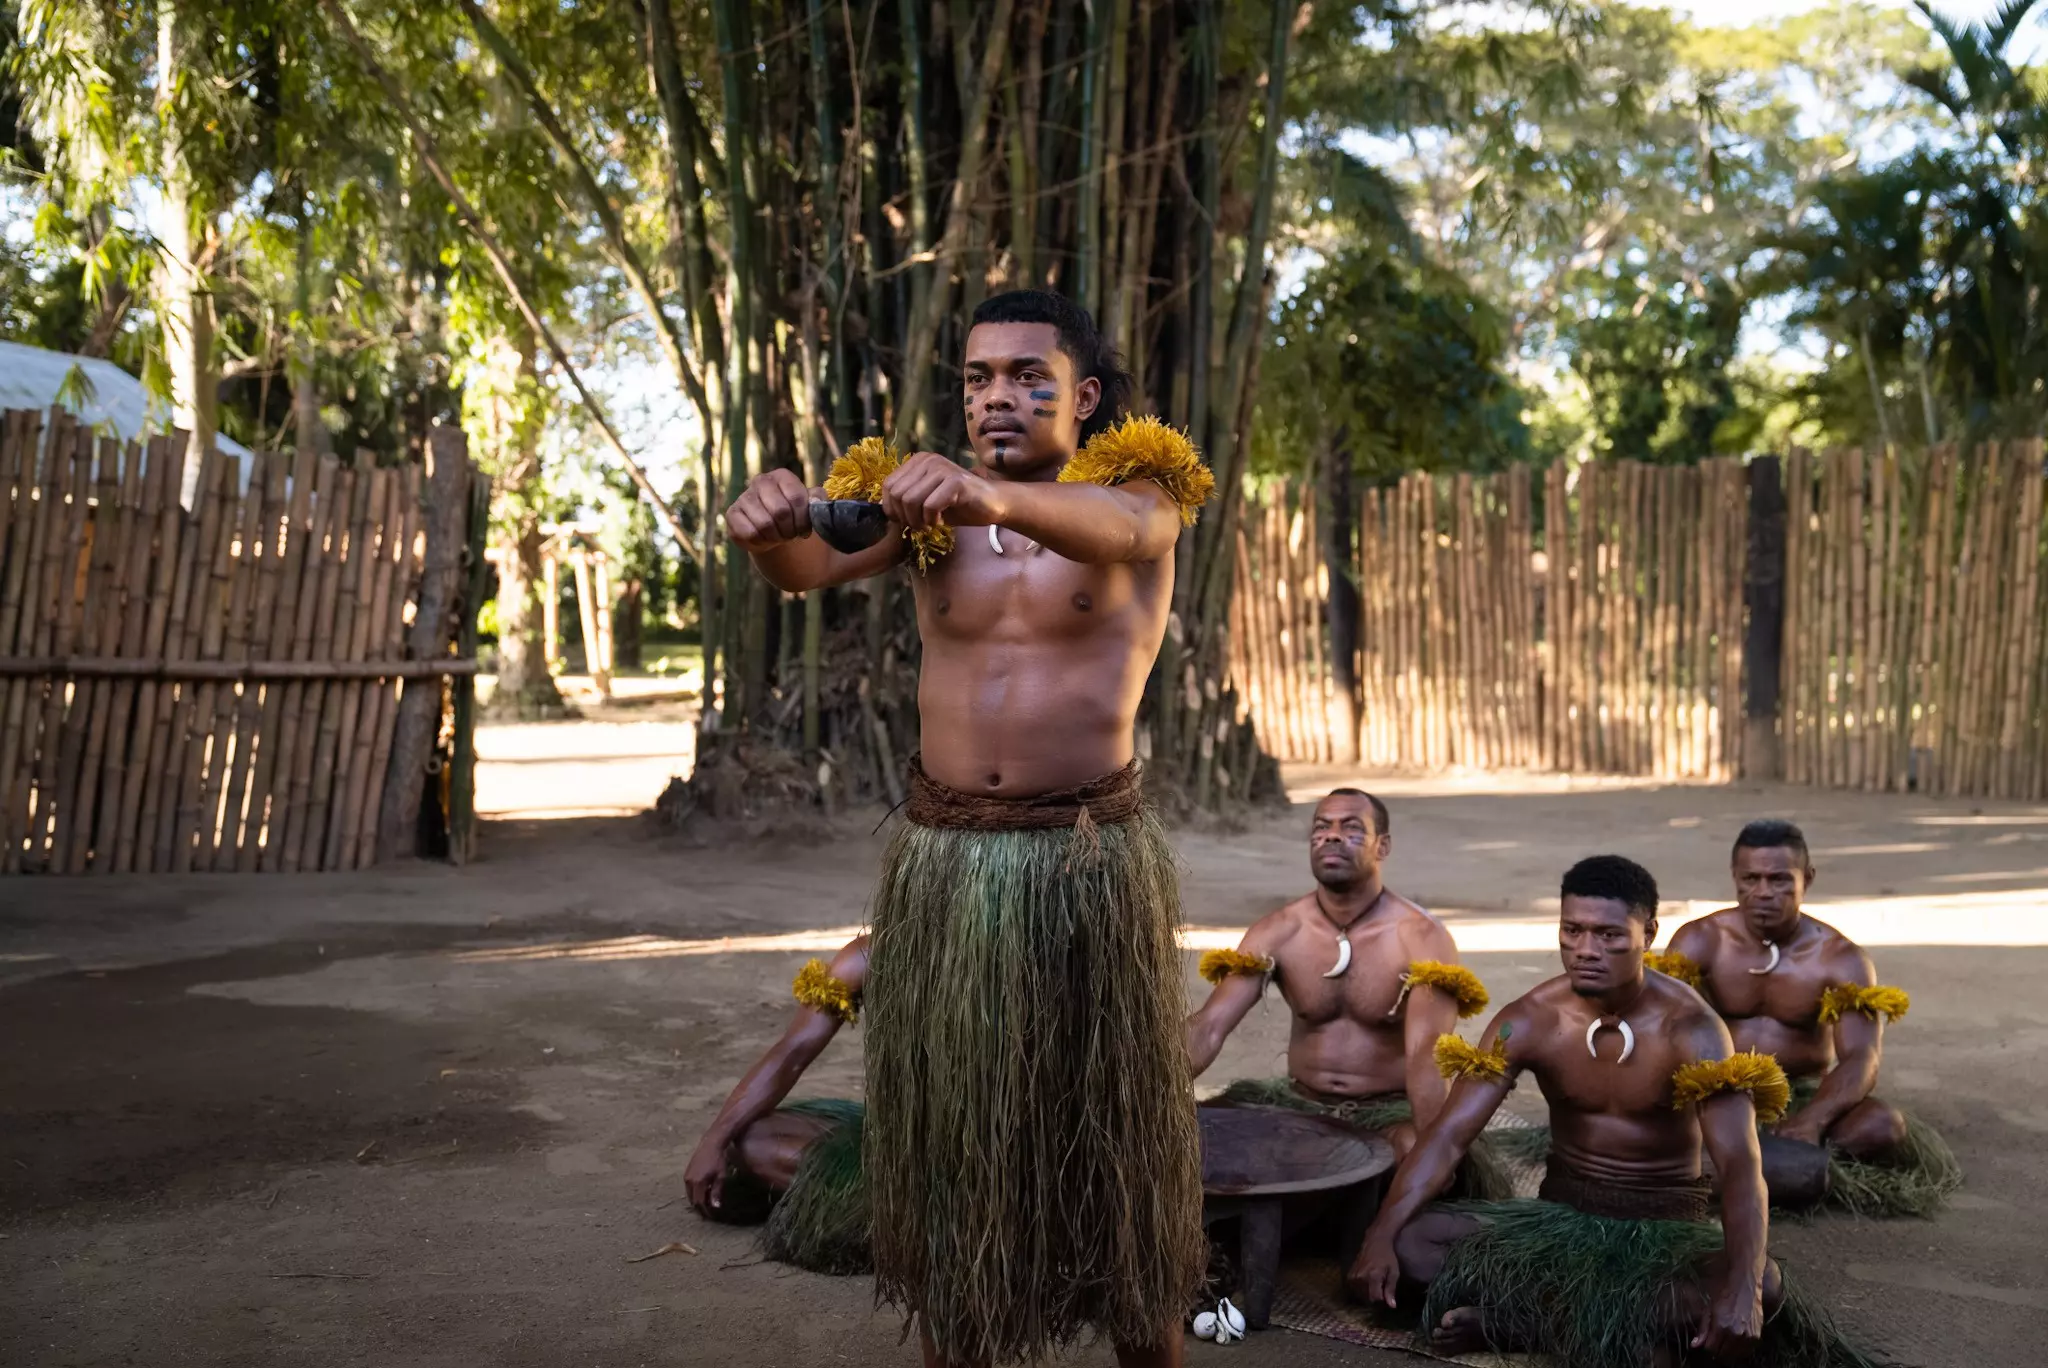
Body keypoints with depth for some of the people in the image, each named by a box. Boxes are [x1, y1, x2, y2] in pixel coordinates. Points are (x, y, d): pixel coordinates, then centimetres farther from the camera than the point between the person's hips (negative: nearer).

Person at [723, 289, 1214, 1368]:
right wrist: (773, 525, -38)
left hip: (1091, 859, -2)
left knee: (1114, 1122, 8)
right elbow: (811, 564, -13)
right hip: (942, 859, 3)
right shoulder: (922, 504, 5)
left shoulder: (1140, 488, -2)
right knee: (944, 1124, 10)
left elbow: (1119, 526, -27)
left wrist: (994, 496, -49)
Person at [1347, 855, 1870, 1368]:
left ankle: (1514, 1319, -28)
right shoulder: (1528, 1021, -10)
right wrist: (1379, 1238, -28)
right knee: (1409, 1241, -20)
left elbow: (1740, 1163, -29)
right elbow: (1448, 1136, -13)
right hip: (1561, 1213, 2)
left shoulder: (1689, 1029, -18)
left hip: (1668, 1224, -2)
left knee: (1764, 1285, -35)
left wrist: (1742, 1288, -47)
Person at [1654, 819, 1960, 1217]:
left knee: (1882, 1126, -29)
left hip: (1806, 1094, 1)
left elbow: (1861, 1059, -19)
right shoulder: (1699, 941, -5)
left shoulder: (1842, 960, -6)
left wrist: (1812, 1120, -40)